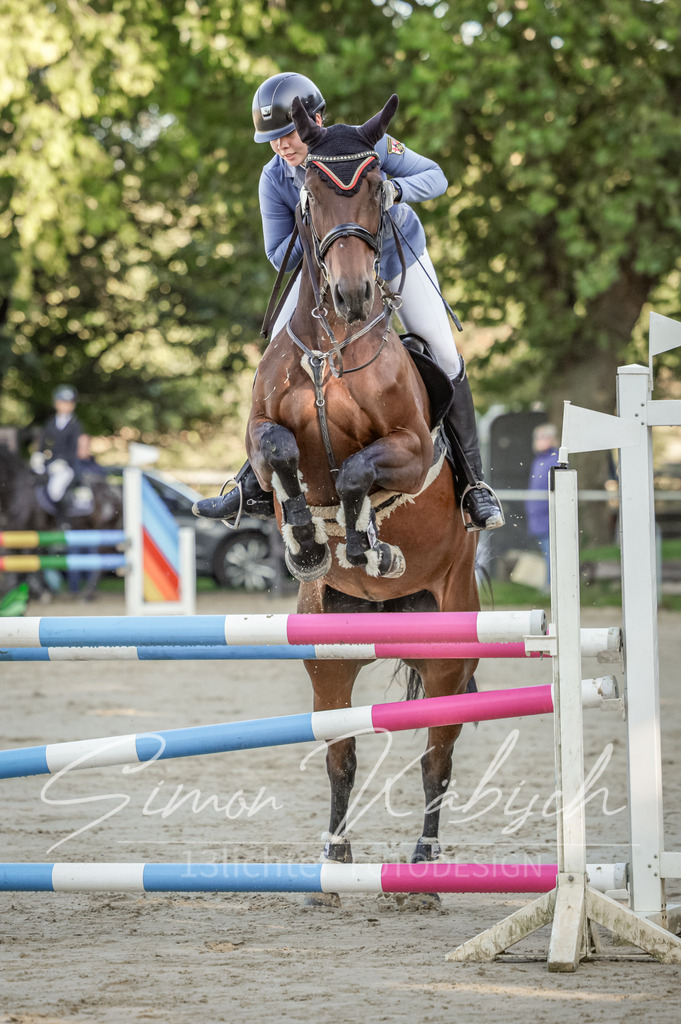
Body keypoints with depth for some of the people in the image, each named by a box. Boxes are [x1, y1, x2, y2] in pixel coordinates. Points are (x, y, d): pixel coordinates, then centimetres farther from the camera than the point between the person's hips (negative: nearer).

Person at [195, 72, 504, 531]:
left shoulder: (365, 144, -28)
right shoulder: (275, 179, -22)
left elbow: (436, 177, -17)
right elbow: (281, 257, -15)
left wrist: (395, 190, -39)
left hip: (399, 255, -2)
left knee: (444, 359, -13)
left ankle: (473, 481, -1)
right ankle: (258, 483, -4)